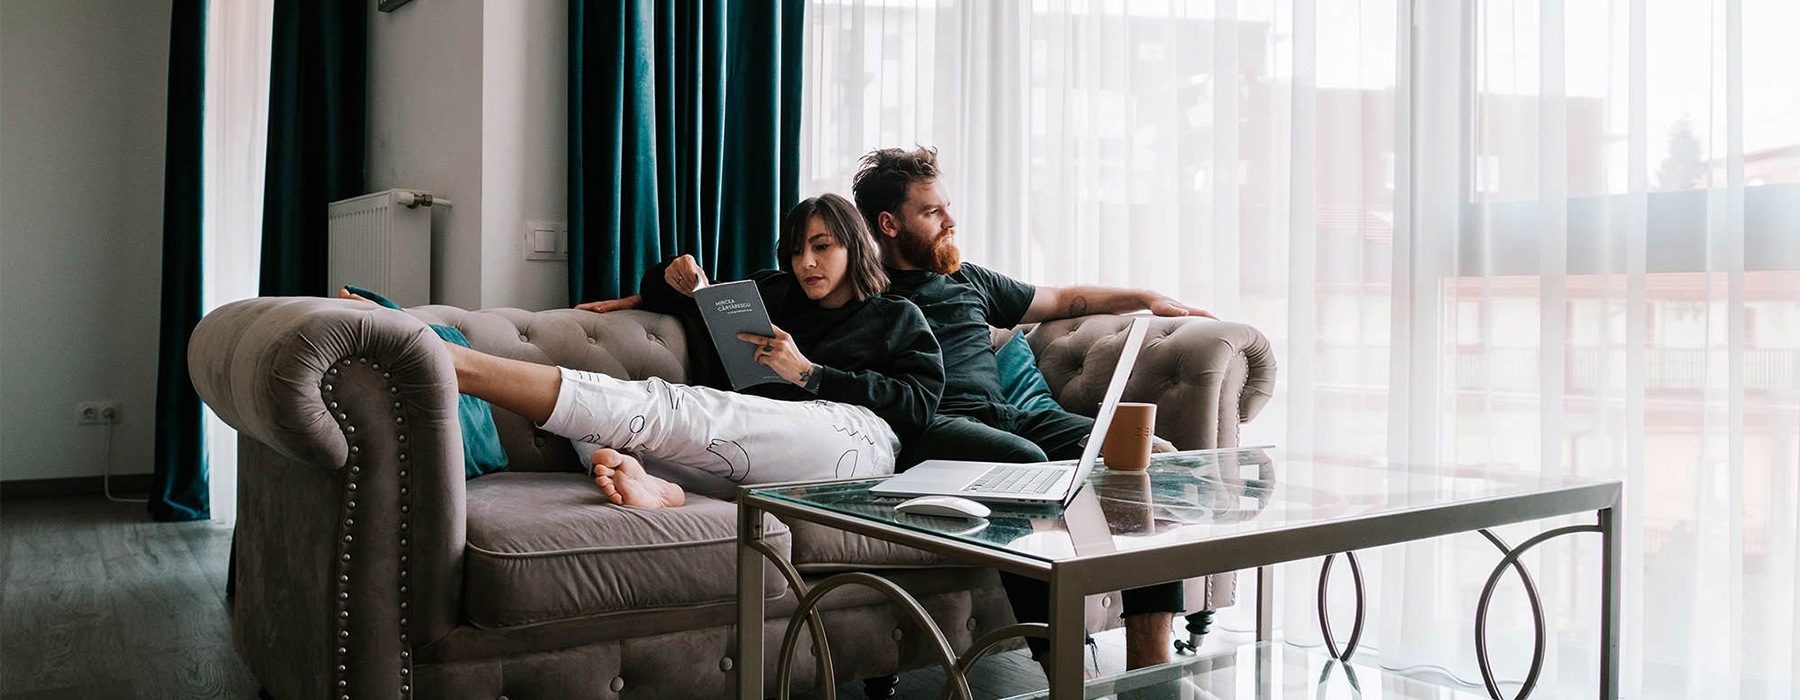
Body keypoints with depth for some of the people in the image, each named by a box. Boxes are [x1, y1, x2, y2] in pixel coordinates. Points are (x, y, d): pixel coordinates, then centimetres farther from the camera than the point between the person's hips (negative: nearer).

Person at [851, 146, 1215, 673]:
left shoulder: (965, 279, 30)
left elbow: (1062, 300, 39)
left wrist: (1147, 300, 35)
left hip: (1007, 416, 7)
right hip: (931, 428, -6)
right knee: (1024, 462, -39)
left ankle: (1149, 667, -21)